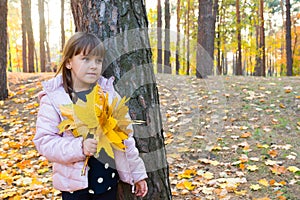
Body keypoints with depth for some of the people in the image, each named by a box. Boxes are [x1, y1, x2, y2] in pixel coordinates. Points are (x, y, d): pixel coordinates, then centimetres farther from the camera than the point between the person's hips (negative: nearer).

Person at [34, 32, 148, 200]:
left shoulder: (109, 92, 0)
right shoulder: (53, 98, -6)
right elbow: (44, 140, -10)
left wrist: (137, 173, 8)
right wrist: (79, 147, -26)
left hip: (108, 178, 2)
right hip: (75, 181, -2)